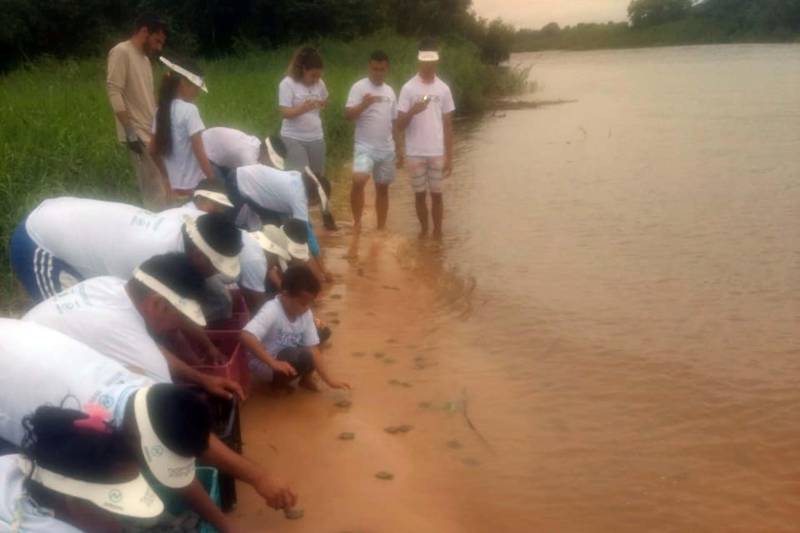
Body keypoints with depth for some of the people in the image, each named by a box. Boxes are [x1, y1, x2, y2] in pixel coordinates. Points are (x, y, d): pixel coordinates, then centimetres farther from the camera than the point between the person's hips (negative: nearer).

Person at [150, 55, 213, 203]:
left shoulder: (162, 110, 5)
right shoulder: (189, 110, -15)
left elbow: (153, 150, 11)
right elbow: (200, 154, -18)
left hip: (174, 185, 7)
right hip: (193, 185, -7)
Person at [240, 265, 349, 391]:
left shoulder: (306, 314, -10)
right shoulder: (271, 311, -30)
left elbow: (313, 350, -11)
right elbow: (246, 337, -44)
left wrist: (329, 380, -20)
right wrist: (273, 363, -41)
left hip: (288, 354, 8)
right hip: (263, 362, -7)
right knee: (305, 357, -30)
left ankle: (306, 378, 2)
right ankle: (280, 381, -4)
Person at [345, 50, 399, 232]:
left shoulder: (389, 91, 12)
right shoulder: (359, 87, -5)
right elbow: (348, 115, -13)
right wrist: (364, 104, -30)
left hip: (386, 149, 5)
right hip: (365, 147, -5)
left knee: (383, 188, 11)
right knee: (358, 180, -26)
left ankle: (381, 228, 21)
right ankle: (357, 220, -9)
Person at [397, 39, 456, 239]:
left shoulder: (443, 89, 2)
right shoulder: (408, 88, -4)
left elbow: (448, 125, 5)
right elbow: (400, 125, -5)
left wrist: (449, 156, 1)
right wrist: (412, 111, -26)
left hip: (437, 153, 1)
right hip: (415, 153, -1)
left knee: (436, 194, 7)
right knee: (420, 194, 9)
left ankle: (437, 233, 19)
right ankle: (424, 230, 24)